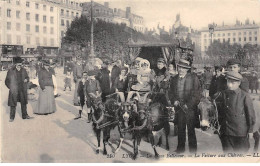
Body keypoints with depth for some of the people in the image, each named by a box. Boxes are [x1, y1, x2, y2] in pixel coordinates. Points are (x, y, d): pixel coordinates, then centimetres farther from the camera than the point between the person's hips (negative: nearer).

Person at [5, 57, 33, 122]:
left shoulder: (23, 70, 6)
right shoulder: (10, 71, -5)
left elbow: (27, 77, 18)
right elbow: (7, 81, 2)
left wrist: (26, 79, -5)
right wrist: (10, 87, -6)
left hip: (22, 90, 4)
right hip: (14, 91, -3)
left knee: (24, 103, 11)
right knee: (13, 104, 1)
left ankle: (25, 115, 24)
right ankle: (12, 117, 12)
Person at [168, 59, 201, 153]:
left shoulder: (193, 78, -2)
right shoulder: (173, 79, 12)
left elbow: (196, 93, -7)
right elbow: (170, 93, 15)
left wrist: (188, 105, -13)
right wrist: (174, 101, -4)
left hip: (190, 108, -3)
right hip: (179, 108, 4)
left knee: (191, 129, 1)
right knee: (180, 129, 9)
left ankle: (193, 149, 14)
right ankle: (180, 148, 22)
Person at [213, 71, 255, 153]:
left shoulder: (244, 96, -9)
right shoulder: (223, 95, 1)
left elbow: (251, 114, -3)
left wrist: (250, 130, 0)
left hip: (241, 133, -3)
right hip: (226, 133, 3)